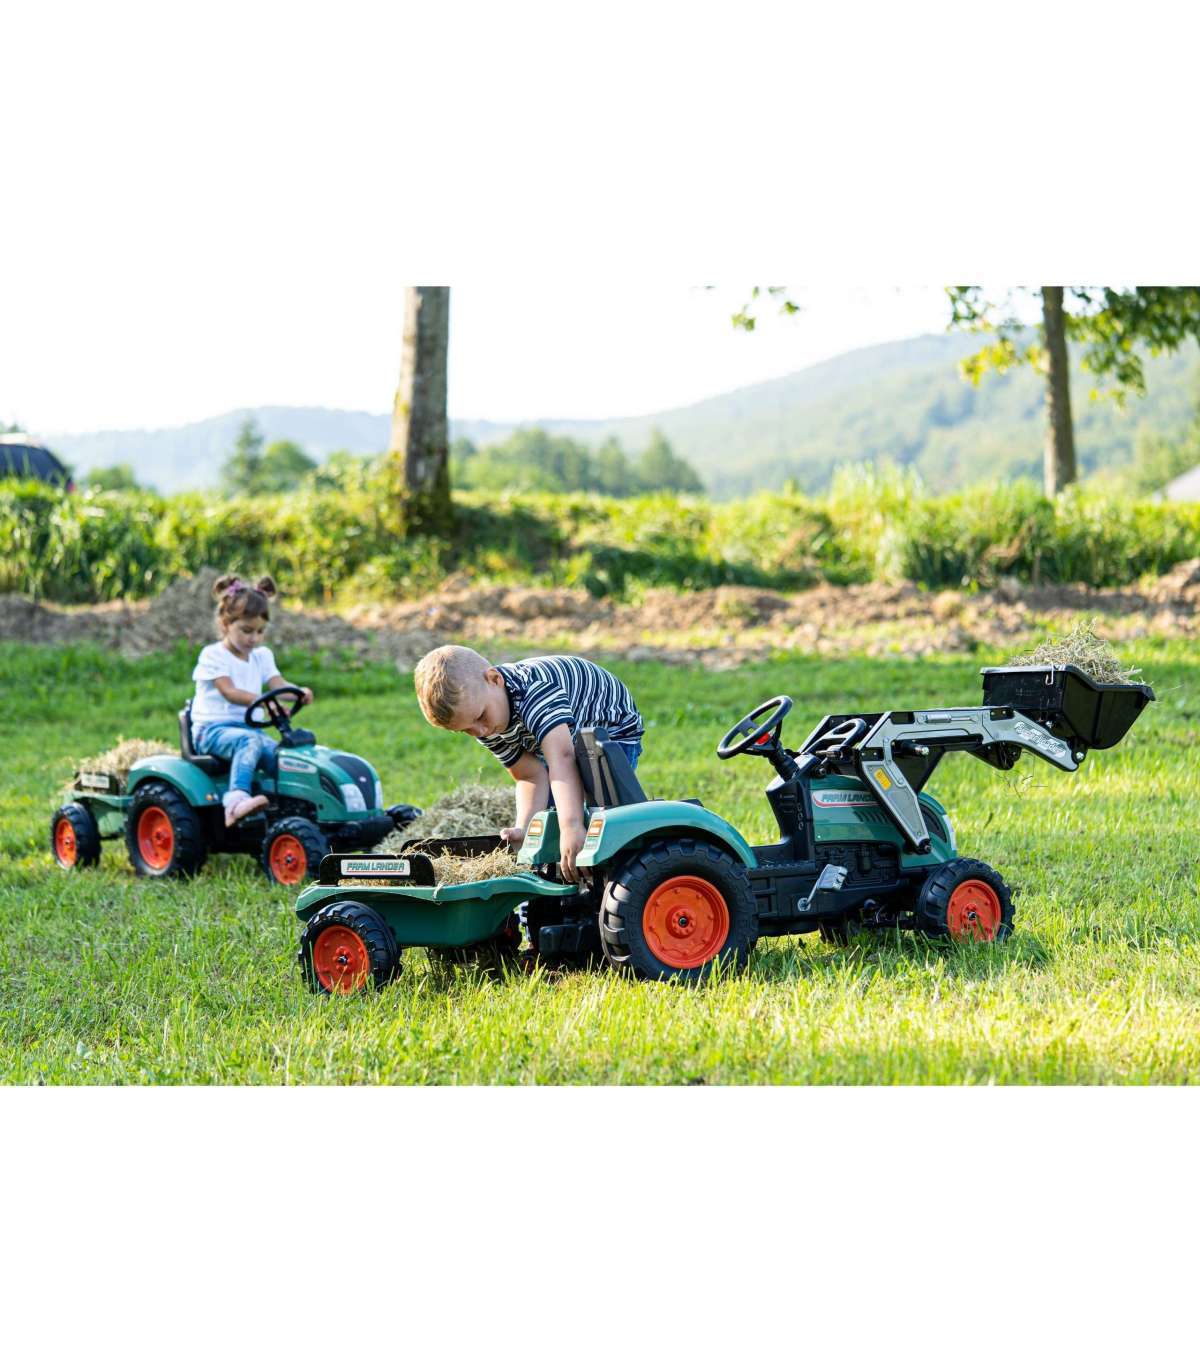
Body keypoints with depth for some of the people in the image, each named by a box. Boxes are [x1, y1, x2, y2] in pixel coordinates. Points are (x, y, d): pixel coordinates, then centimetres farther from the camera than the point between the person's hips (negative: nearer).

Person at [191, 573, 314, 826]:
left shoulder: (262, 656, 15)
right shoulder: (213, 656, -5)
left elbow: (277, 683, 1)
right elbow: (229, 692, -19)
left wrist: (298, 692, -24)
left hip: (248, 726, 6)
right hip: (212, 729, -6)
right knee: (250, 741, -37)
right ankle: (236, 799, -52)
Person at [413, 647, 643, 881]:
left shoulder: (534, 687, -43)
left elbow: (562, 757, -56)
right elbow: (530, 776, -17)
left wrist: (571, 826, -68)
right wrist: (524, 828, -36)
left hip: (614, 732, -7)